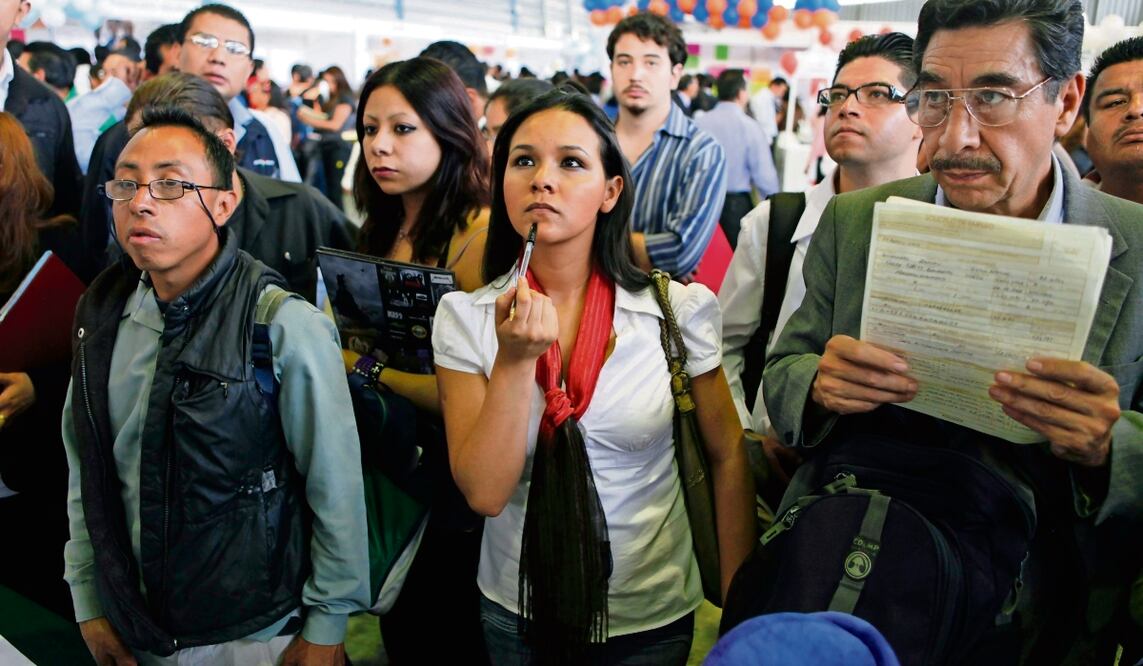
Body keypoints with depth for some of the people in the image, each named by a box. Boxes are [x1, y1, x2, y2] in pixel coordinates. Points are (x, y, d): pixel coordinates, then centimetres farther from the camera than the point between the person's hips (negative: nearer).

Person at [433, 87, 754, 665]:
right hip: (516, 615, 1)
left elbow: (728, 457, -3)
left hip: (652, 618, 0)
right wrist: (514, 359, -27)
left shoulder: (677, 309, -12)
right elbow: (484, 492, -16)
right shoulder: (464, 317, -10)